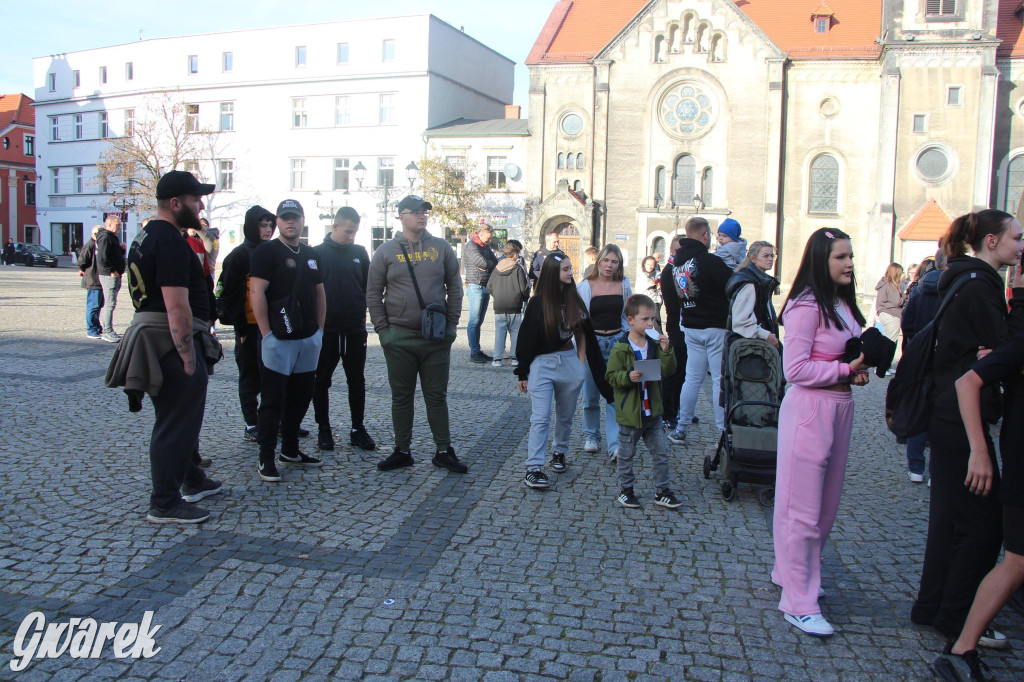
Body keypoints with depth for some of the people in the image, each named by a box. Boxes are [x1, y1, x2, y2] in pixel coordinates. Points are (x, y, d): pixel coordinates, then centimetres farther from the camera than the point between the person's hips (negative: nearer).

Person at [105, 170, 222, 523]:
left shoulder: (148, 236, 15)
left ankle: (193, 480, 38)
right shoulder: (171, 242, -19)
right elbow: (178, 307, -25)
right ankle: (165, 504, 9)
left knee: (185, 415, 23)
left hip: (152, 334, 11)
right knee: (175, 423, -1)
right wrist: (188, 358, -22)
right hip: (173, 343, -11)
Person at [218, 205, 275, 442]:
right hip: (249, 325, -6)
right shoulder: (240, 255, -7)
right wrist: (240, 326, -13)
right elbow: (230, 293, -10)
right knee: (250, 377, 5)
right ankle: (251, 426, 14)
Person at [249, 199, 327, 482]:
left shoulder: (311, 254, 16)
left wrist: (320, 328, 13)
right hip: (279, 339, -7)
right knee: (273, 400, -3)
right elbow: (256, 292, -13)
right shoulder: (266, 251, -6)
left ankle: (290, 450, 26)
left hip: (309, 339, 7)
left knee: (301, 397, 13)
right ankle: (266, 459, 5)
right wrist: (266, 332, -17)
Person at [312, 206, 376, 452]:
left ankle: (358, 429, 18)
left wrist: (362, 312, 5)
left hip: (355, 330, 2)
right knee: (322, 381, 7)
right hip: (325, 329, -2)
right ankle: (323, 429, 20)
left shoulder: (360, 253, 7)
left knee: (357, 381, 8)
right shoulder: (317, 253, -2)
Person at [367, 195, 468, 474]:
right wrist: (383, 330, -3)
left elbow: (454, 287, 8)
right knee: (401, 397, 8)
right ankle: (402, 451, 19)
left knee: (437, 396, 6)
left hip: (437, 338, 0)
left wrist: (451, 324, 1)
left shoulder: (441, 247, 5)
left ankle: (444, 451, 16)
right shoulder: (386, 251, 3)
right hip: (399, 339, 0)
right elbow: (373, 294, 4)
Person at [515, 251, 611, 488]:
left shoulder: (575, 300, 5)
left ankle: (559, 453, 35)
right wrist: (522, 373, -4)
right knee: (540, 418, -7)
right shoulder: (538, 303, -7)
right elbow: (526, 338, -5)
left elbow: (583, 333, 13)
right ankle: (534, 468, -6)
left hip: (570, 362, 4)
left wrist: (581, 362, 6)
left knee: (566, 415, 15)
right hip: (542, 364, -4)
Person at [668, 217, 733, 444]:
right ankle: (724, 432, 4)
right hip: (715, 327, -7)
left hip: (690, 328, 7)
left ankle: (680, 430, 16)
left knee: (693, 378, 13)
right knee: (720, 380, 0)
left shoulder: (677, 263, 7)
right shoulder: (709, 261, -16)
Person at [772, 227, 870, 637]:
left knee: (827, 503, 17)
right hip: (809, 409, -9)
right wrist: (846, 370, -17)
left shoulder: (843, 304, 12)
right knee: (802, 508, -2)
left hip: (840, 407, 9)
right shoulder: (807, 306, -14)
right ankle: (798, 602, 7)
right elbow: (795, 369, -19)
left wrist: (857, 370, 3)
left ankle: (795, 573, 34)